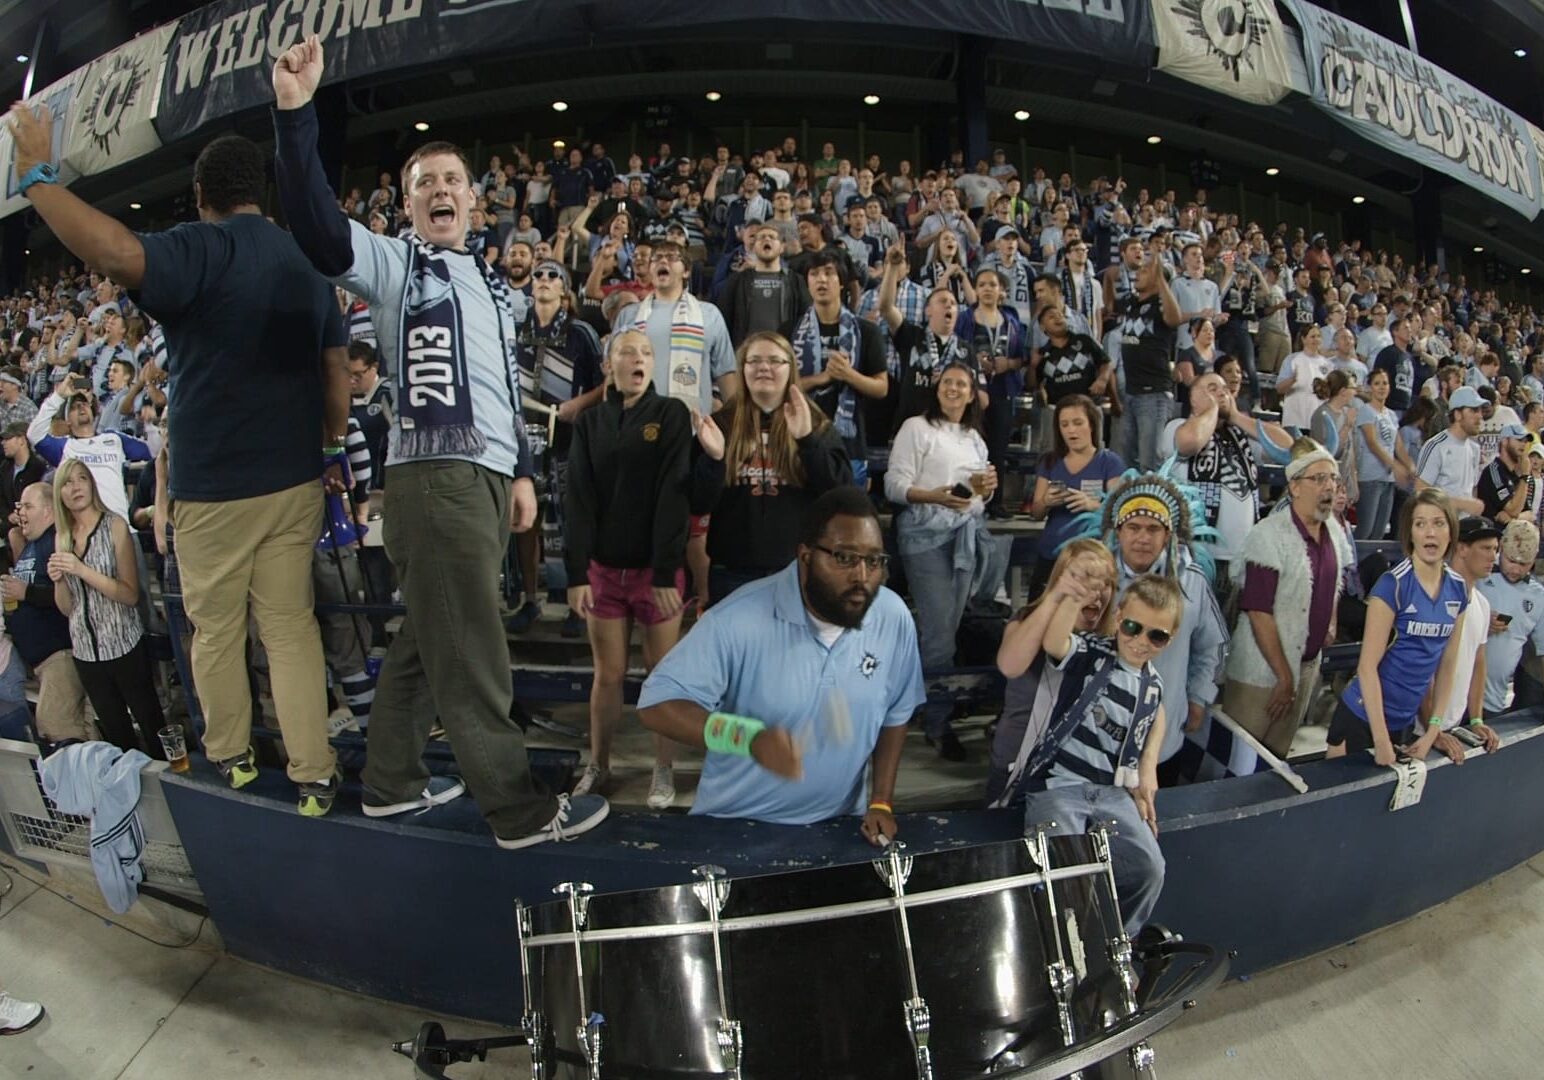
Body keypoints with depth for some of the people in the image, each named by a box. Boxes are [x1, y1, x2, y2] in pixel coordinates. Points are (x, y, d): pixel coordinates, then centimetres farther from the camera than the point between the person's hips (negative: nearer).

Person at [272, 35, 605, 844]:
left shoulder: (490, 283, 24)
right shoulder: (393, 264, 3)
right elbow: (318, 229, -17)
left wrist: (520, 471, 21)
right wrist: (294, 112, -25)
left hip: (489, 475, 8)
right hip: (436, 474, -8)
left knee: (429, 636, 15)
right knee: (472, 650, -4)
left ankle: (392, 782, 28)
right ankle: (519, 809, 4)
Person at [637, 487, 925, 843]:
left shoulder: (894, 619, -8)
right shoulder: (740, 620, -21)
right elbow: (657, 704, -22)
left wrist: (882, 802, -1)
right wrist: (749, 737, -34)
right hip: (735, 824, -3)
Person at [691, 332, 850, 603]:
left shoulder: (817, 425, 4)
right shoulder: (721, 424, 4)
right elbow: (699, 505, -1)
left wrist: (808, 439, -19)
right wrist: (713, 457, -19)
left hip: (799, 569, 0)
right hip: (733, 571, 0)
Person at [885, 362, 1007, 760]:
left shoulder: (975, 438, 21)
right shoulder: (916, 427, 1)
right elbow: (894, 485, -7)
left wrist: (987, 488, 2)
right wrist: (933, 496, -23)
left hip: (969, 535, 6)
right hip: (927, 535, -6)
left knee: (950, 626, 4)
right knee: (939, 630, -9)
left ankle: (935, 713, 15)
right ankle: (938, 723, 2)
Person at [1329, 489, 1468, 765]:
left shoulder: (1458, 589, 2)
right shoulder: (1393, 586, -16)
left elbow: (1447, 664, 9)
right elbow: (1367, 665, -18)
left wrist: (1434, 729, 6)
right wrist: (1381, 740, -19)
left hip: (1407, 721, 6)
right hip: (1364, 718, -6)